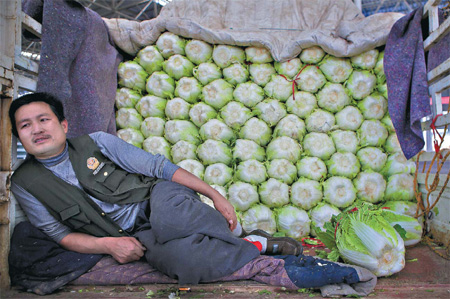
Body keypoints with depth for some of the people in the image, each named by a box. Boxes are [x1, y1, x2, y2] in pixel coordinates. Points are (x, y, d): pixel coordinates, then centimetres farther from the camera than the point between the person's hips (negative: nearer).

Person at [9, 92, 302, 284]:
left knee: (169, 218, -39)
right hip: (137, 238, 0)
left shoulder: (96, 142, 1)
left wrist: (215, 194, -5)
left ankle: (233, 232, -10)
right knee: (181, 259, -34)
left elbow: (159, 167, -1)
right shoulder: (25, 184, 5)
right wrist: (107, 244, -12)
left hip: (157, 199, 0)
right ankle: (255, 244, -9)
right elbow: (60, 233, 7)